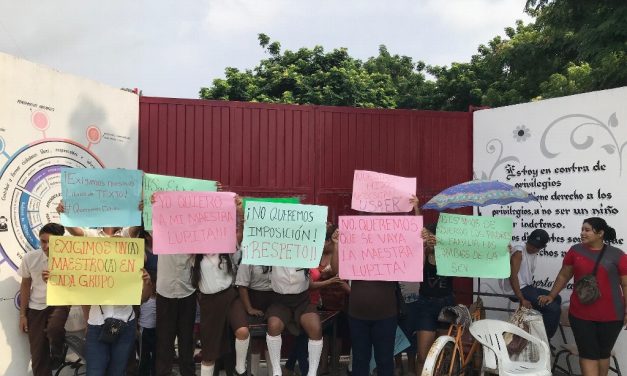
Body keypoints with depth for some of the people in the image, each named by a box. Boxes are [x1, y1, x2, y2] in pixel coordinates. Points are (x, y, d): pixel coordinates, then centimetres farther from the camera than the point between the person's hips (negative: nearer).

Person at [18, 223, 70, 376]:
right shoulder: (30, 258, -10)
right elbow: (25, 285, 4)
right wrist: (22, 314, 7)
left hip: (60, 303, -2)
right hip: (36, 307, 3)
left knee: (54, 328, -33)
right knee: (38, 354, 4)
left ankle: (57, 356, 0)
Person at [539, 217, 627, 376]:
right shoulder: (575, 250, 1)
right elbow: (564, 275, 10)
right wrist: (551, 296, 10)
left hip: (611, 315, -1)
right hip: (581, 314, 1)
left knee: (604, 353, 14)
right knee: (588, 353, 1)